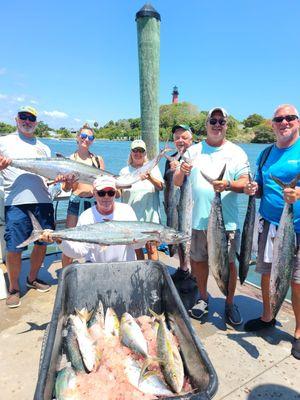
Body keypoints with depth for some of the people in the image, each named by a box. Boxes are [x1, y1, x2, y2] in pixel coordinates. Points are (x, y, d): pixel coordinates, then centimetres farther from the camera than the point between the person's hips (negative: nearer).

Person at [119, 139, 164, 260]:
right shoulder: (124, 171, 9)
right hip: (131, 215, 2)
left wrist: (150, 178, -21)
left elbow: (161, 187, -4)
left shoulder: (152, 167, 9)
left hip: (149, 214, -1)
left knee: (151, 246, -1)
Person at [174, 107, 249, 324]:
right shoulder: (193, 151, 8)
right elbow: (176, 182, 7)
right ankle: (203, 298, 34)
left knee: (228, 263, 5)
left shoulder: (236, 152, 3)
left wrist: (228, 185, -24)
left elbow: (245, 183, -4)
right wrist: (181, 172, -15)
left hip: (227, 220, -2)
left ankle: (230, 303, 26)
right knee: (198, 260, 13)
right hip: (198, 218, 2)